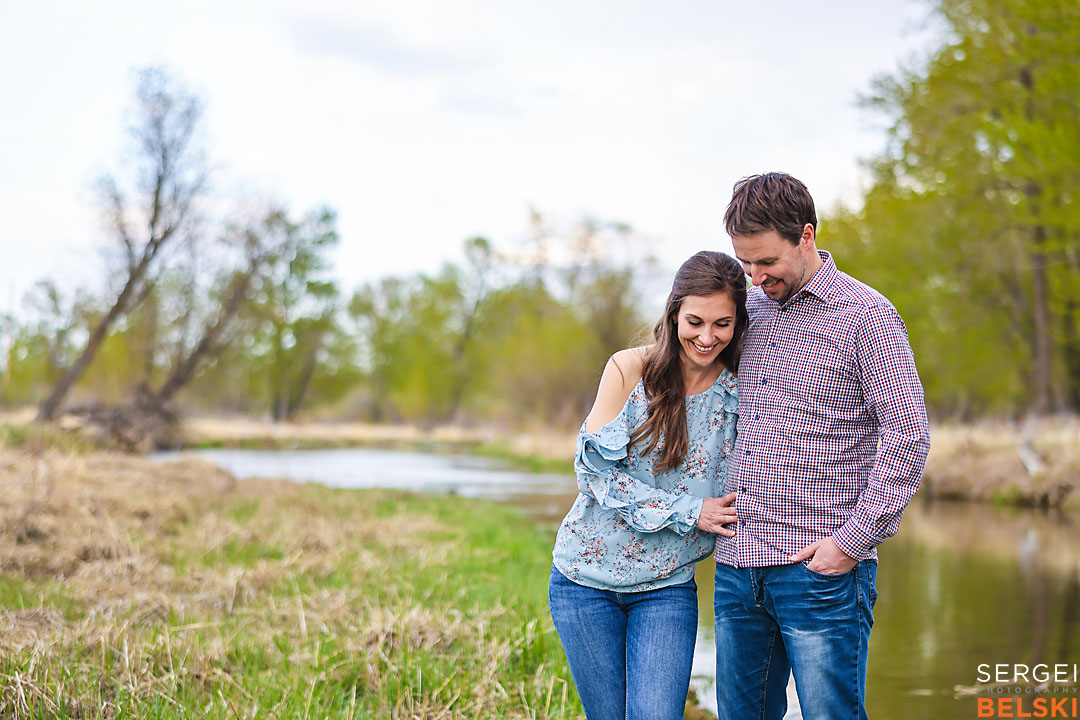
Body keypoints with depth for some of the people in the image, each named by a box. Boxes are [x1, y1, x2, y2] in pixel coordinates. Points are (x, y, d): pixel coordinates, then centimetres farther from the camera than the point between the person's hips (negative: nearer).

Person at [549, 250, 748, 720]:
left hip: (668, 589, 1)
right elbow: (596, 470, -11)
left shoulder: (740, 393, -3)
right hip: (586, 577, -1)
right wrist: (686, 513, -14)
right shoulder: (629, 370, -9)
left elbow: (734, 497, 5)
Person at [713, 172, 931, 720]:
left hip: (819, 568, -6)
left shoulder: (865, 315, -4)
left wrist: (854, 539, -15)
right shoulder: (748, 308, 13)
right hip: (737, 565, 6)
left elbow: (908, 437, -9)